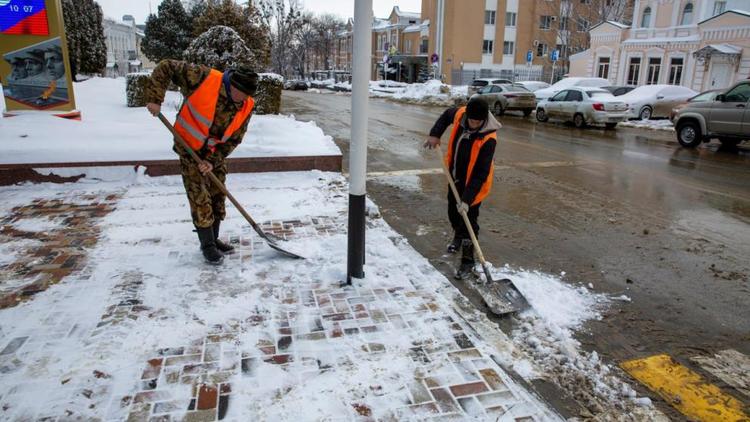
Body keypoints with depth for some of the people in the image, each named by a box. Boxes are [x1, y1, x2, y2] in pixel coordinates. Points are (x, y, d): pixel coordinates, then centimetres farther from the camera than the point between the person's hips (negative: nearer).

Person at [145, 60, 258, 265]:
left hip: (216, 153, 5)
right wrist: (155, 98, -23)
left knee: (217, 196, 11)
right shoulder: (204, 78, -24)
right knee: (200, 199, -4)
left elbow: (234, 139, -6)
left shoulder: (247, 106, -11)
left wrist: (213, 160, -15)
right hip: (190, 148, -5)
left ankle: (214, 239, 28)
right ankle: (207, 245, 10)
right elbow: (166, 67, -16)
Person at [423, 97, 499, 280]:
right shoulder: (460, 114, -17)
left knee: (469, 221, -6)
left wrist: (467, 199, -33)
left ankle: (468, 261, 7)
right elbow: (447, 115, 10)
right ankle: (458, 236, 52)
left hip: (473, 183, -6)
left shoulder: (488, 139, -32)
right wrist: (435, 134, -3)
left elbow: (480, 174, -31)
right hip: (455, 177, 6)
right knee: (453, 212, 22)